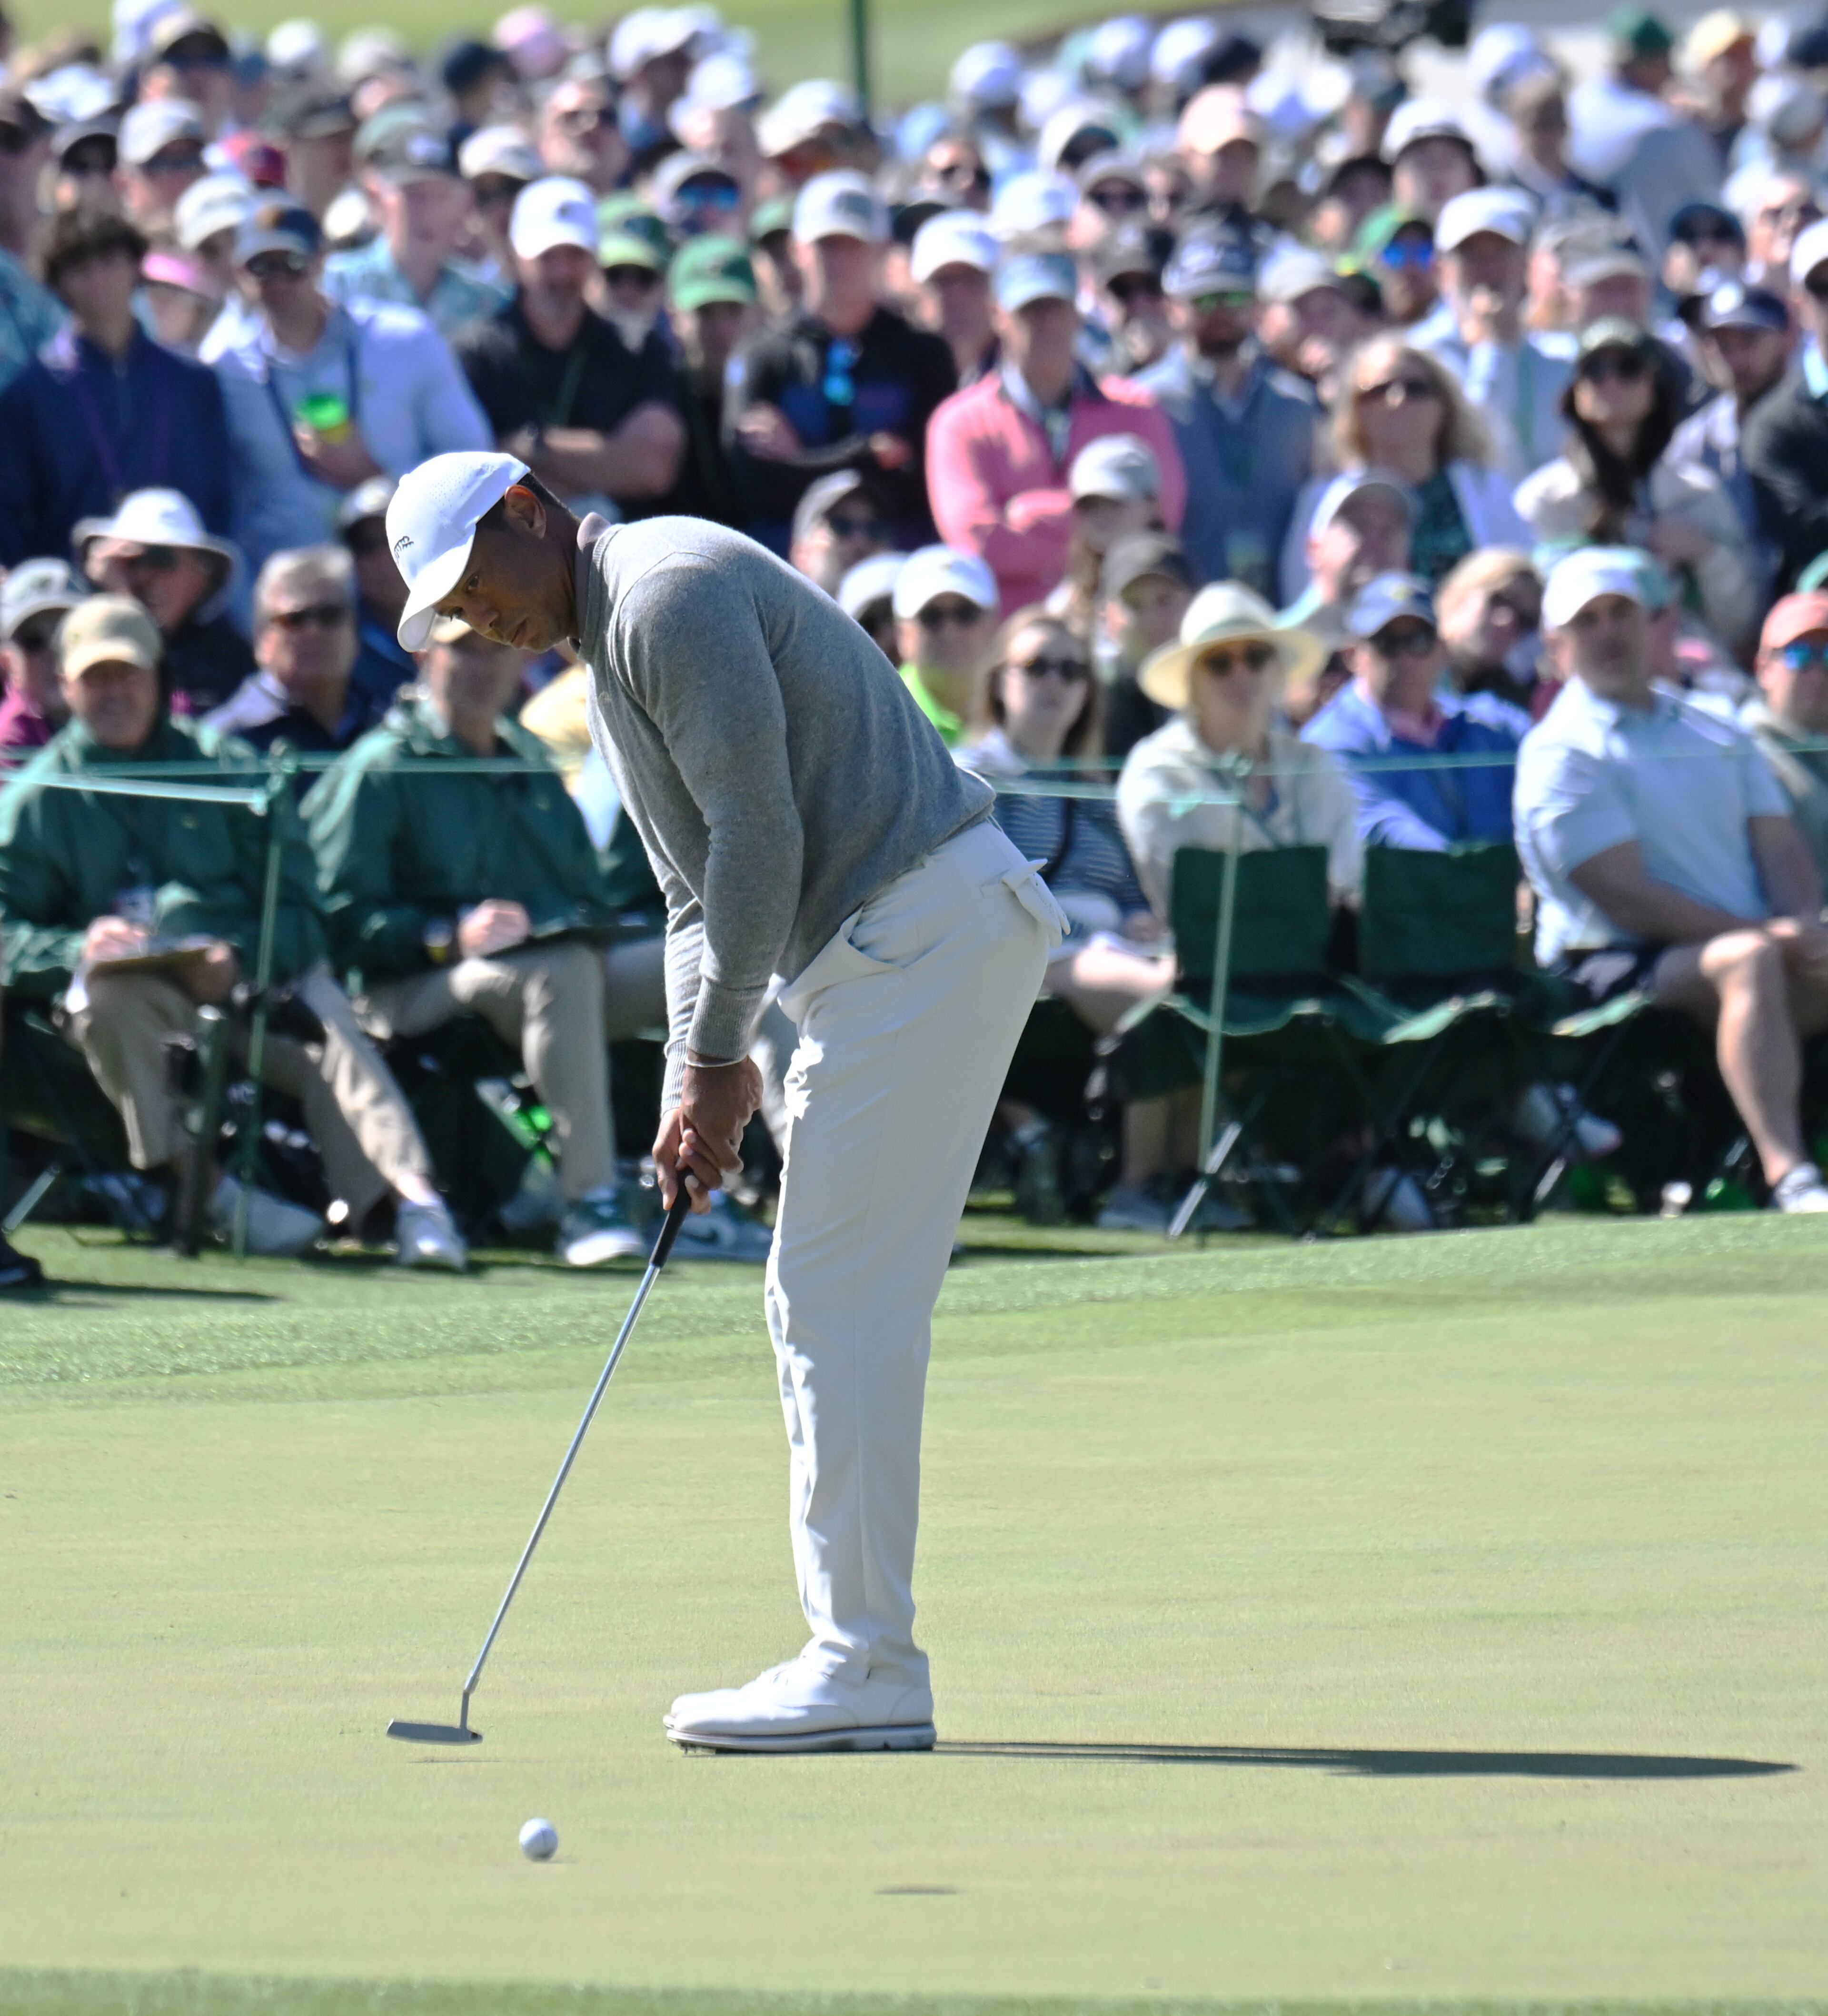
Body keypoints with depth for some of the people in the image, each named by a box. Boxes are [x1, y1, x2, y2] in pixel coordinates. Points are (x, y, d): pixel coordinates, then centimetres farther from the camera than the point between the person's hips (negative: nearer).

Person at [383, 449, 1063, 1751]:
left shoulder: (669, 592, -12)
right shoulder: (616, 643, 21)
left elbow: (758, 835, -17)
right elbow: (701, 888, 23)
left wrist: (718, 1057, -11)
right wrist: (698, 1077, 10)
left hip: (925, 928, -11)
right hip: (899, 946, 11)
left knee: (842, 1303, -9)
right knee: (834, 1308, 11)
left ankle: (865, 1670, -8)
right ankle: (859, 1657, 12)